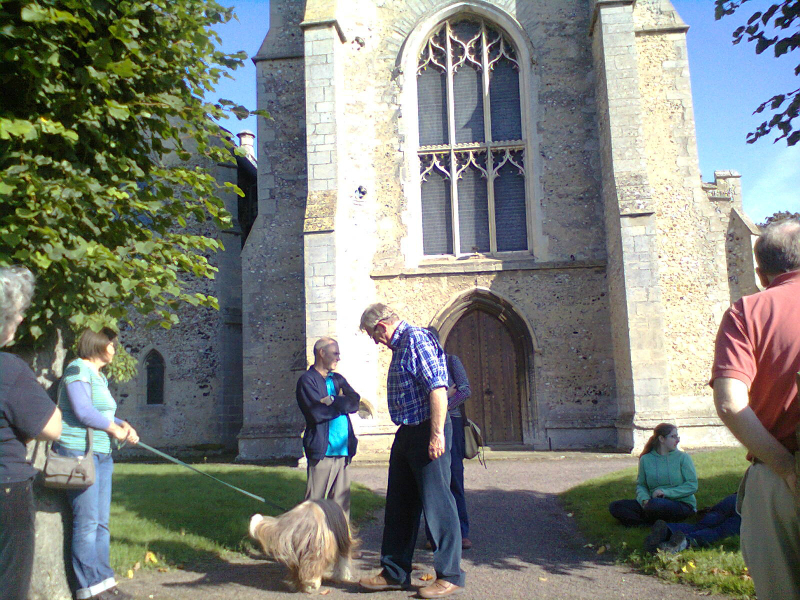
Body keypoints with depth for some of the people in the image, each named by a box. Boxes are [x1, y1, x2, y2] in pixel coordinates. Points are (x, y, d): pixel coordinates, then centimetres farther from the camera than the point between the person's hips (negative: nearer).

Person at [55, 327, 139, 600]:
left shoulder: (99, 376, 18)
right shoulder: (77, 370, -10)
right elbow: (83, 411, -20)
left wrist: (124, 425, 3)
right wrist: (115, 429, -9)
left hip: (101, 454, 9)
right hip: (79, 453, -9)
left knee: (101, 522, 11)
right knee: (86, 522, -5)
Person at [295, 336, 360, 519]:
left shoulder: (338, 379, 19)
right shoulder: (307, 380, -2)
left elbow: (355, 402, 5)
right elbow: (318, 412, -14)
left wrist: (333, 401, -10)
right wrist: (342, 403, -1)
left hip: (343, 450, 6)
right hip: (322, 451, -6)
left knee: (342, 504, 8)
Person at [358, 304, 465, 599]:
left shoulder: (417, 339, -13)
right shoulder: (400, 345, 17)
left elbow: (438, 387, -21)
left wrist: (437, 434, -24)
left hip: (427, 432, -10)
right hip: (407, 432, 10)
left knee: (437, 503, -2)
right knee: (399, 505, 14)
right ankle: (395, 573, 26)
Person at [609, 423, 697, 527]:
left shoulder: (683, 457, 0)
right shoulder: (645, 459, 7)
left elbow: (692, 485, -5)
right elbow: (641, 485, 12)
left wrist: (666, 492, -15)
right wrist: (644, 498, -11)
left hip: (683, 504, -4)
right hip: (656, 501, 4)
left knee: (655, 505, -39)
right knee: (614, 507, -15)